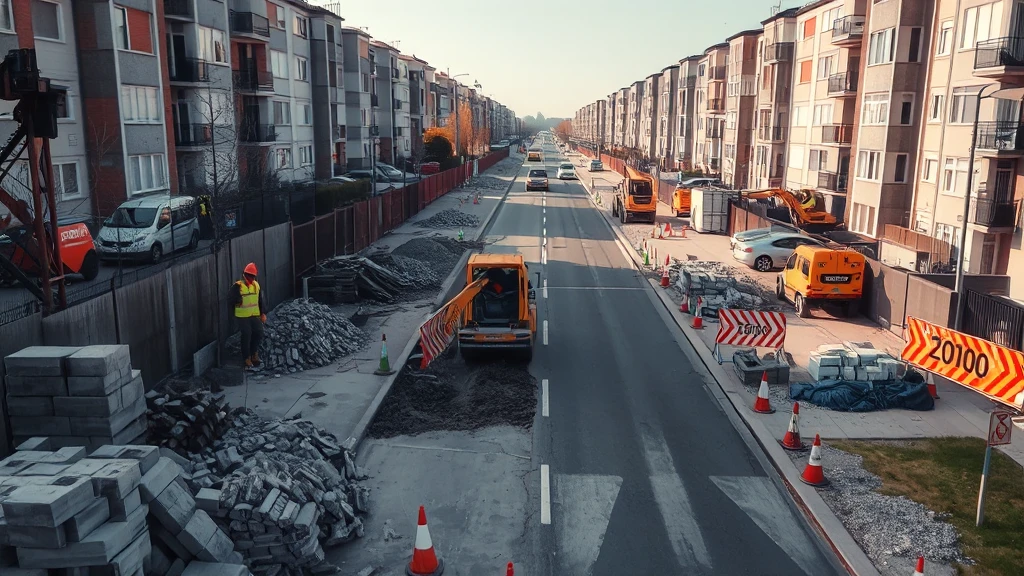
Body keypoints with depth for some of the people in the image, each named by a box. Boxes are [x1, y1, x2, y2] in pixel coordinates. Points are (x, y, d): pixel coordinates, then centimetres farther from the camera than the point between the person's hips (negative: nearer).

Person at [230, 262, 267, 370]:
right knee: (246, 337, -2)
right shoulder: (237, 286, -9)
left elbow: (261, 300, 12)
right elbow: (233, 301, -11)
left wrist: (263, 313, 10)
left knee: (259, 334, 8)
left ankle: (254, 352, 30)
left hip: (255, 315, 5)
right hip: (243, 316, -5)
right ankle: (247, 358, 9)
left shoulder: (256, 285, 7)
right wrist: (238, 300, -31)